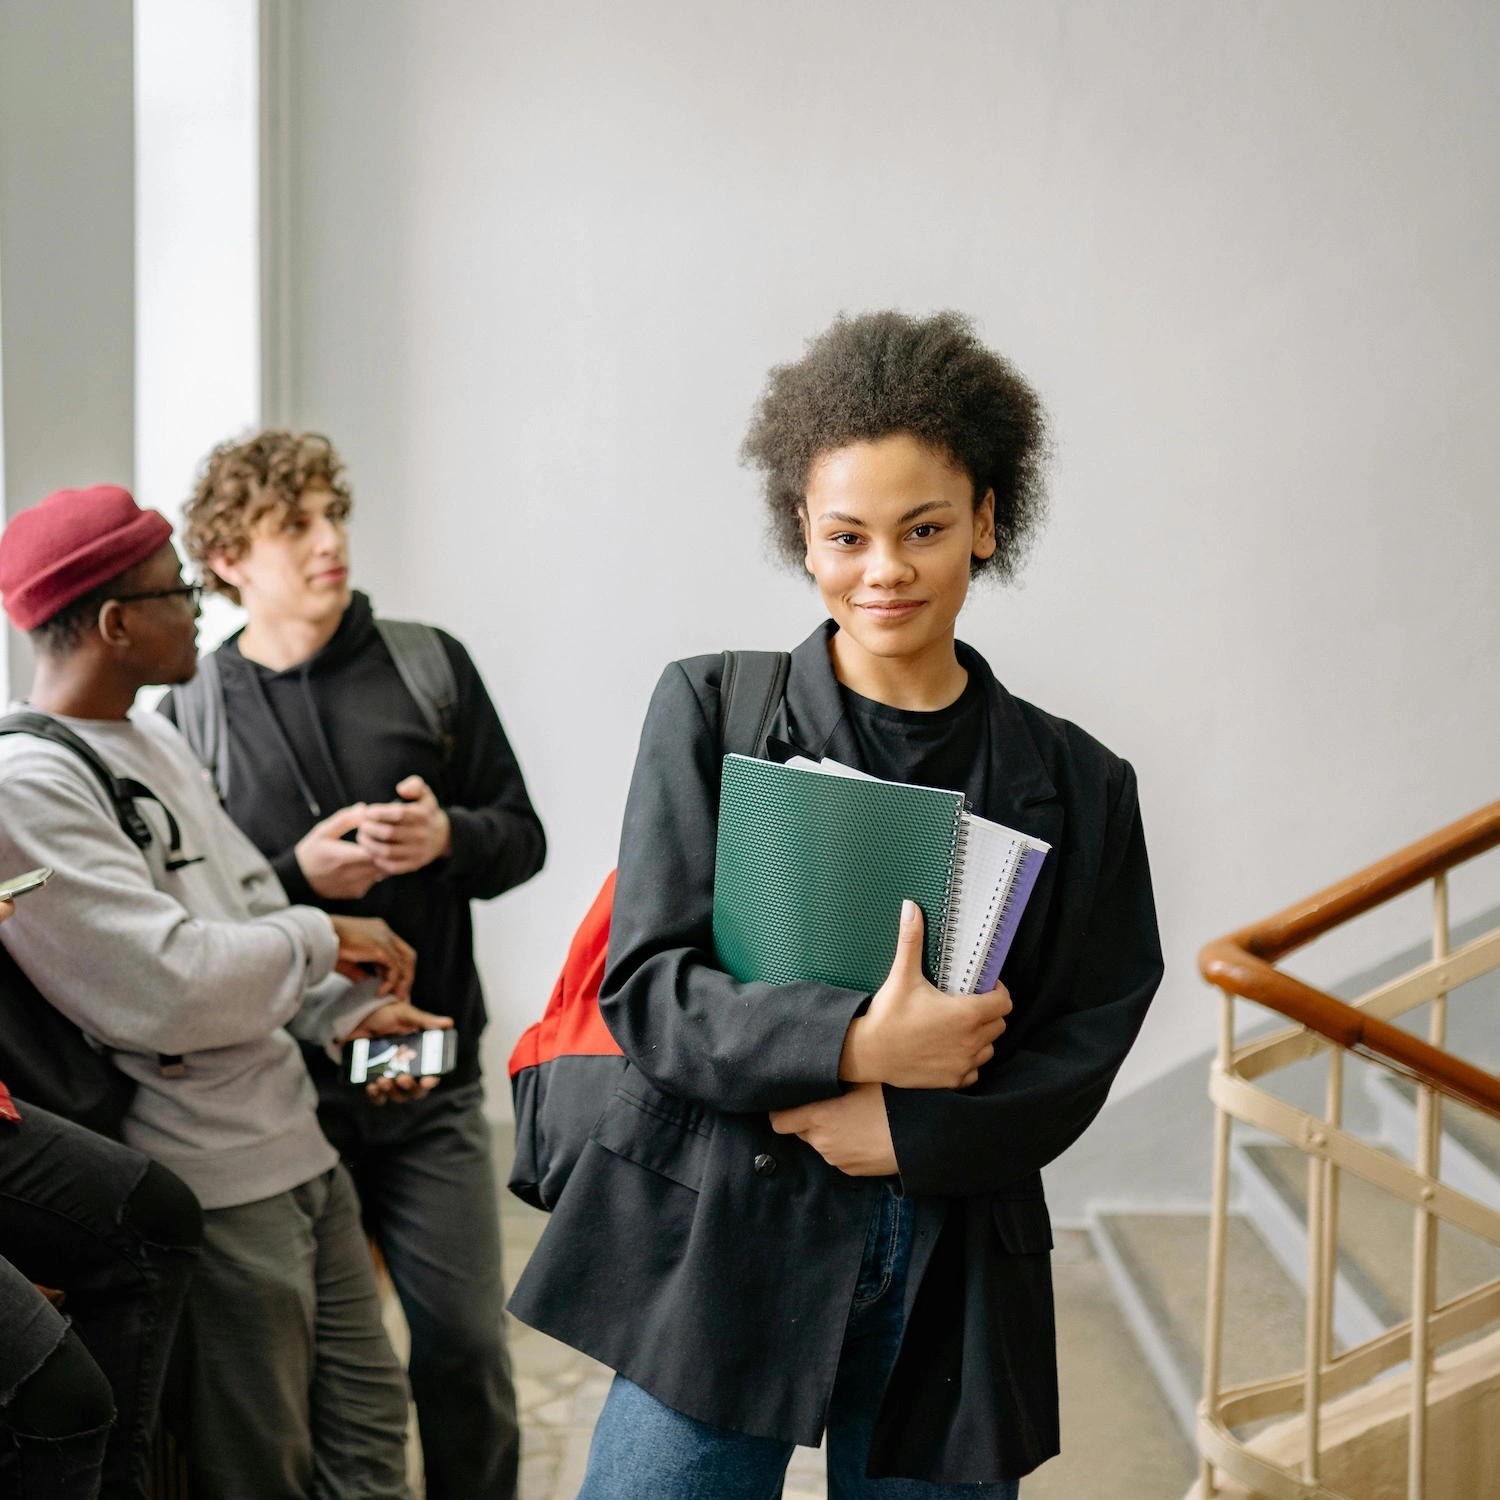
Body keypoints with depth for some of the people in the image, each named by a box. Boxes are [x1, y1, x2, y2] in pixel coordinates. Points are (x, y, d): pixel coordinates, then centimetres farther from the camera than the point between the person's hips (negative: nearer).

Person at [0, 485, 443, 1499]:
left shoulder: (155, 740, 11)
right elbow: (169, 988, -25)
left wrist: (343, 1008, 4)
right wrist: (320, 936, -11)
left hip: (299, 1140, 9)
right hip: (216, 1187, -8)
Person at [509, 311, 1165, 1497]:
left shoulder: (1077, 784, 5)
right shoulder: (710, 711, 1)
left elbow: (1076, 1061, 3)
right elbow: (644, 988, -5)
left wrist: (904, 1131, -13)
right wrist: (854, 1045, -19)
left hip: (956, 1279, 2)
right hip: (719, 1246, -1)